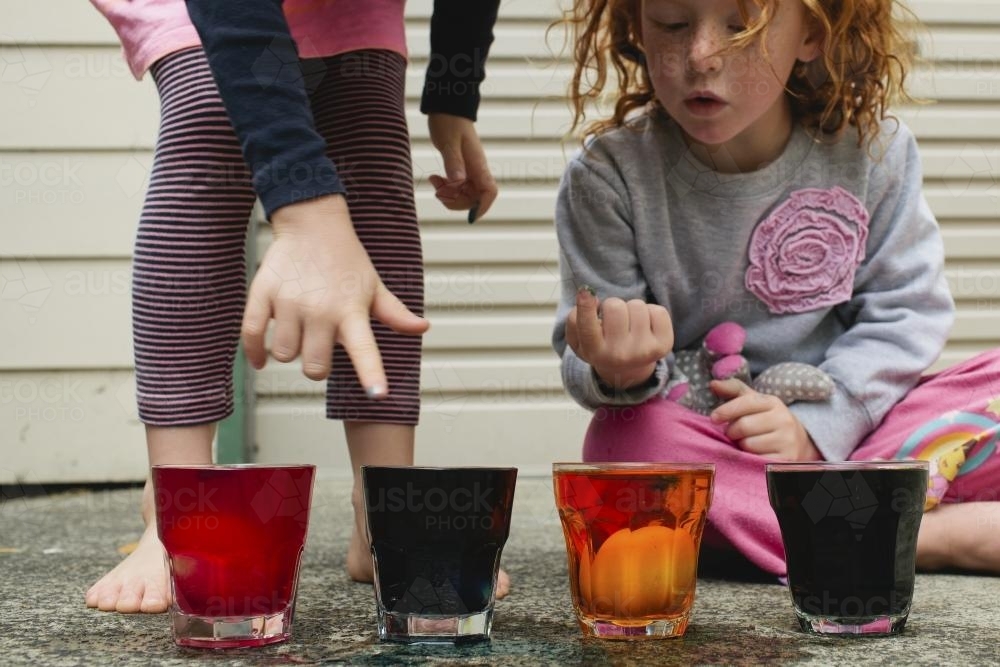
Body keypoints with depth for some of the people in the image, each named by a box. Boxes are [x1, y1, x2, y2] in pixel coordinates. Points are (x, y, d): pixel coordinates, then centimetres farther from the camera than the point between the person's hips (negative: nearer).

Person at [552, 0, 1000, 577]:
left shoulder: (871, 149, -7)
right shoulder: (610, 174, -11)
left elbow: (908, 310, -3)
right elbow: (591, 365, -10)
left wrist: (817, 424, -16)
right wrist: (618, 374, -34)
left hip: (839, 429, 1)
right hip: (695, 437, 0)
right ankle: (940, 535, -27)